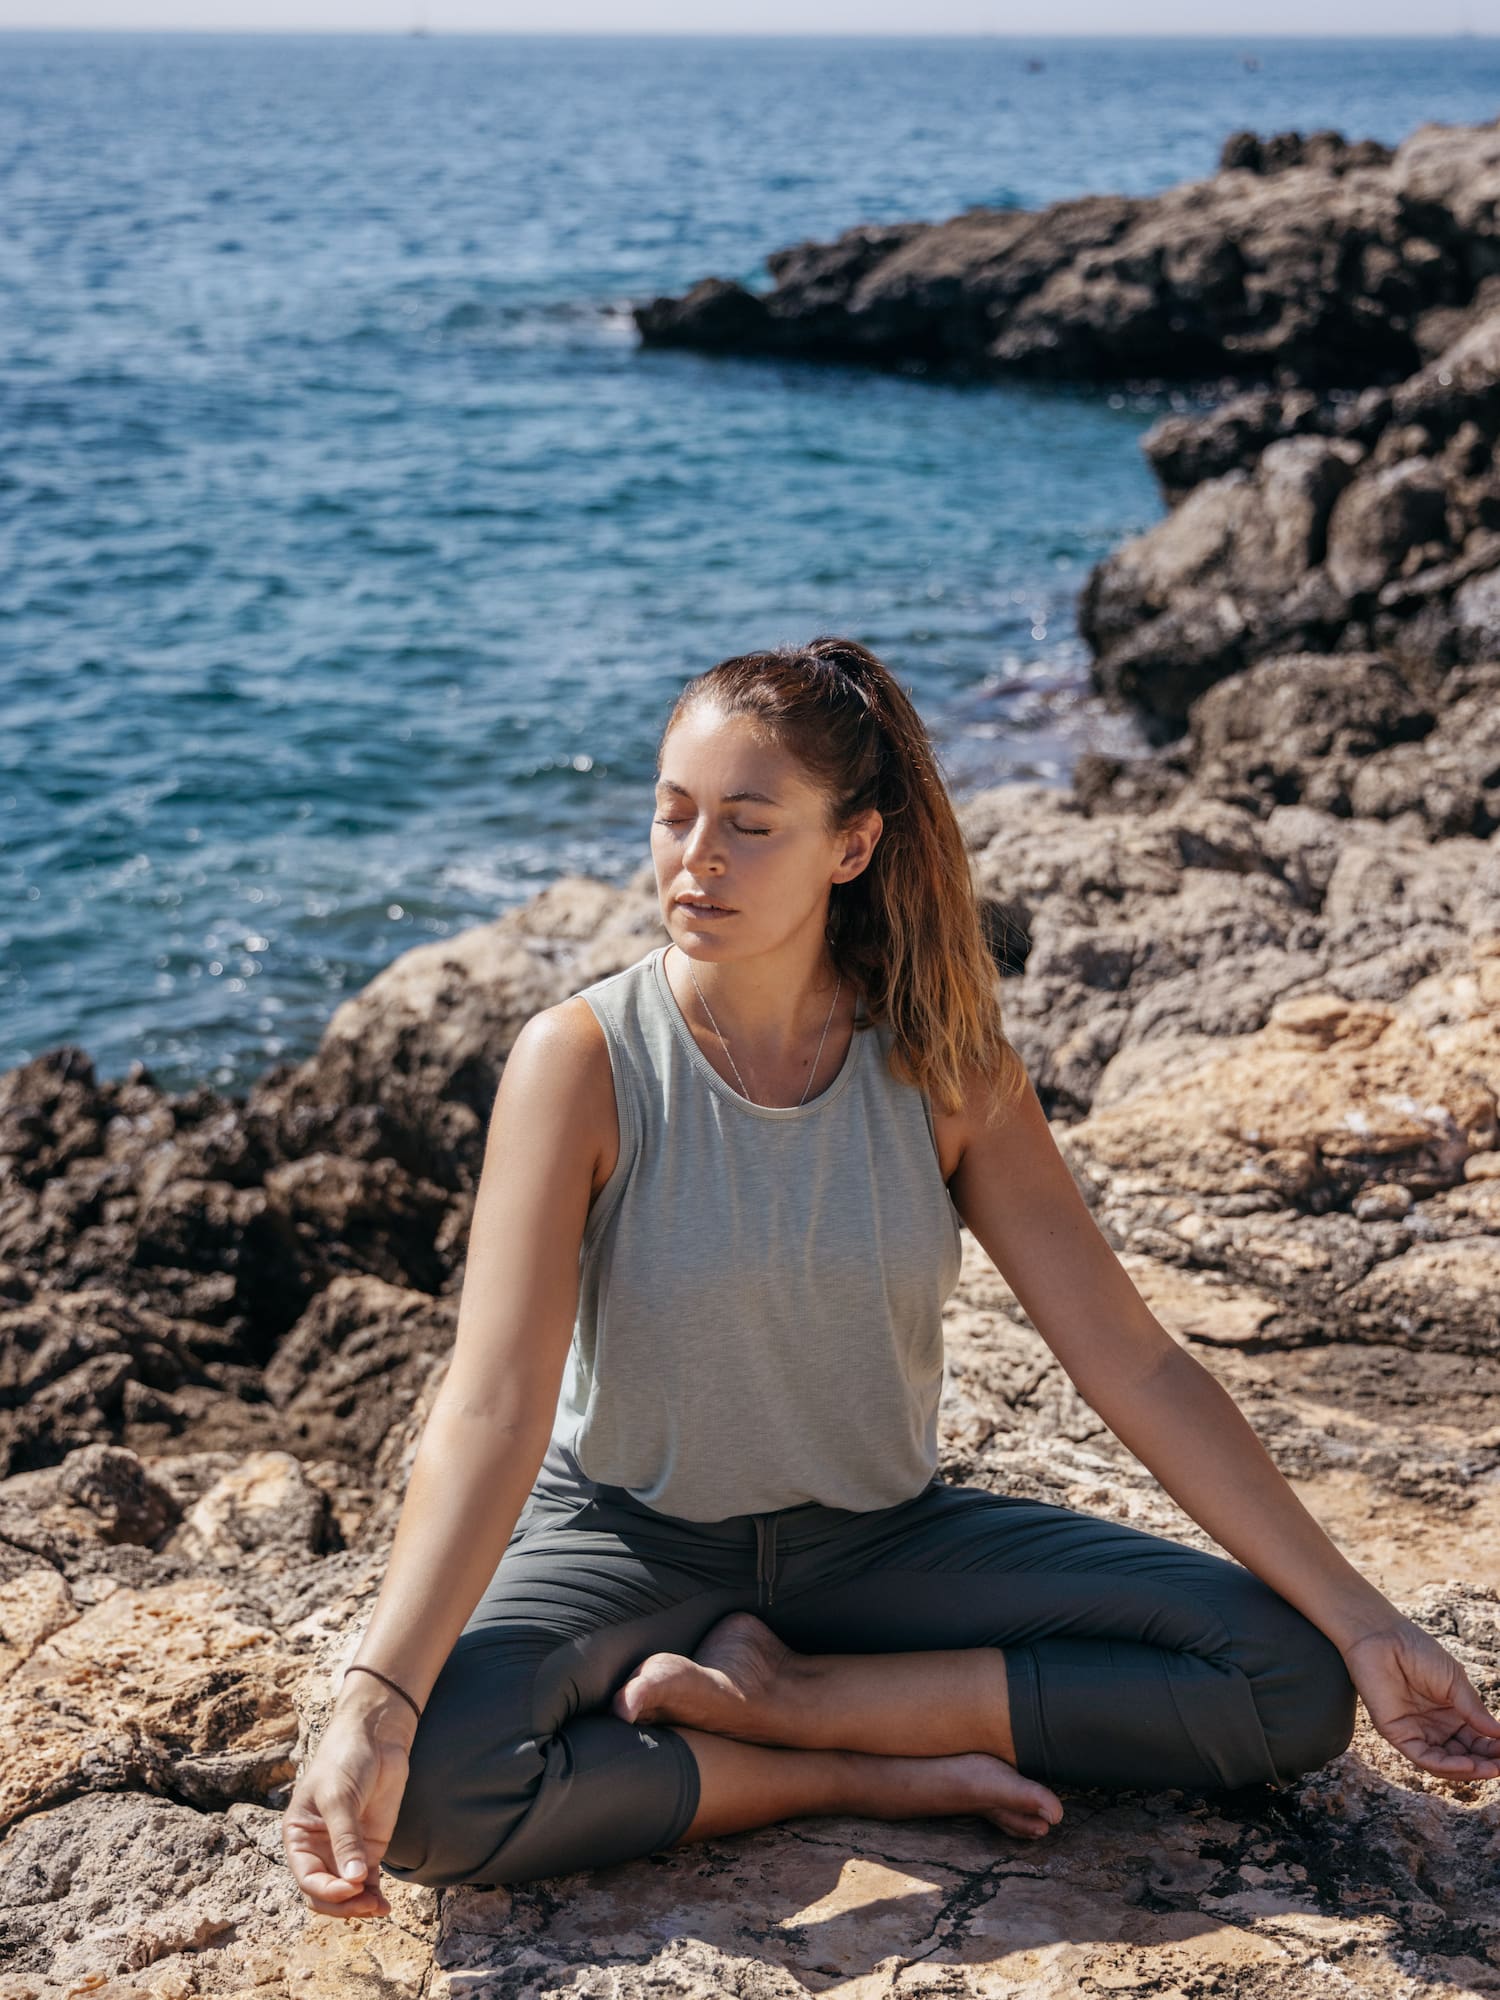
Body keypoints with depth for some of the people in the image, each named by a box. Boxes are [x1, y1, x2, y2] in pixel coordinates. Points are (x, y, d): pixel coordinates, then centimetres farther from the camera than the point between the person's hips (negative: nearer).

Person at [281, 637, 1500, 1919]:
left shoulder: (943, 1067, -9)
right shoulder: (584, 1062, -17)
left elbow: (1137, 1367, -9)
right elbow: (493, 1405, -26)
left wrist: (1363, 1626, -12)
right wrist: (377, 1705, -39)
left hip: (882, 1538, 3)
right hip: (632, 1541, -2)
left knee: (1292, 1688, -14)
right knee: (424, 1786, -34)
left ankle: (777, 1695, -12)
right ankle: (884, 1775, -16)